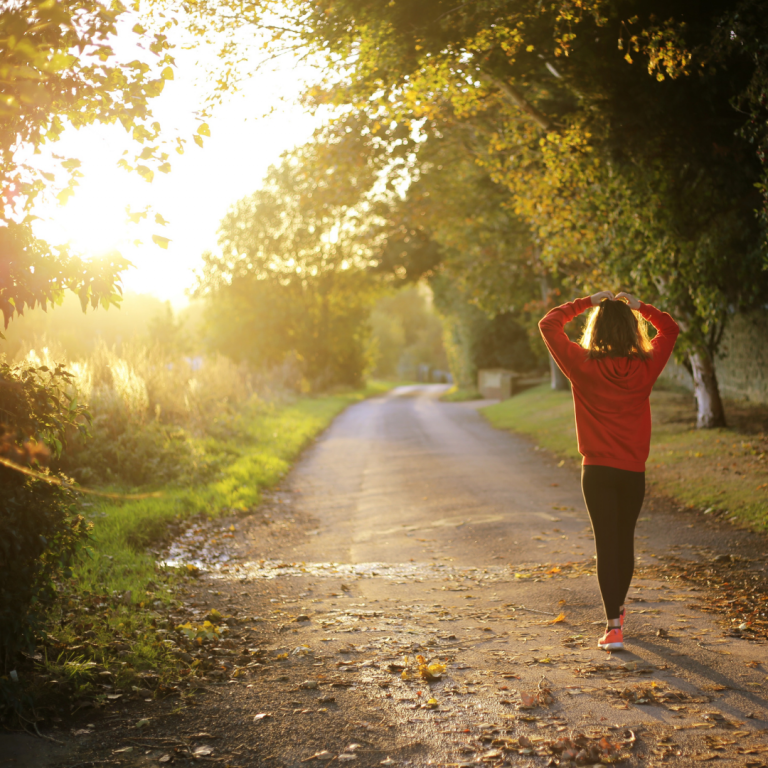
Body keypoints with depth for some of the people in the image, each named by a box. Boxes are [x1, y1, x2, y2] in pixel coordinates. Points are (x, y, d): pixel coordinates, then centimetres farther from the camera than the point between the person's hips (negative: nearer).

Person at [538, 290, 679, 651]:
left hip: (597, 470, -2)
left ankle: (613, 626, -8)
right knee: (625, 540, 18)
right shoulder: (645, 367, -4)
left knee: (606, 544, -1)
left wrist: (587, 302, 4)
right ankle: (617, 608, 37)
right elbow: (670, 329, 15)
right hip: (634, 471, 2)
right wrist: (638, 306, 10)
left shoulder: (583, 366, -10)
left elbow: (548, 324, 0)